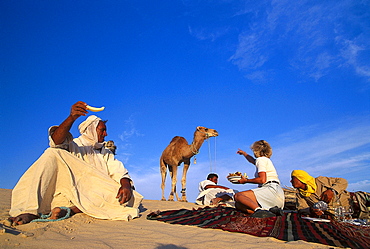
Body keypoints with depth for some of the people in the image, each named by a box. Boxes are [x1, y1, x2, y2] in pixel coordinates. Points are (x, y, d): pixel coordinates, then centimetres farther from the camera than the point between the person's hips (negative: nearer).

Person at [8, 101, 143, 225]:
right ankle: (31, 210, -29)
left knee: (128, 197, -24)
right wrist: (72, 117, -25)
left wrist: (126, 185, -16)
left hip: (95, 197, 2)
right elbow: (56, 141, -6)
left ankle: (70, 210, -32)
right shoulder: (73, 145, 19)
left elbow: (119, 172, 9)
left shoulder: (107, 153, 28)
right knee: (52, 154, -18)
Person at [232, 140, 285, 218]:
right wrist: (244, 153, 70)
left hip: (272, 190, -10)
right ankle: (271, 210, -16)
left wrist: (246, 180, 0)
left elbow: (262, 180, -15)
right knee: (239, 205, -2)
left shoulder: (261, 159, -1)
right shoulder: (266, 160, 28)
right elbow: (252, 160, 52)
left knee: (237, 196, -22)